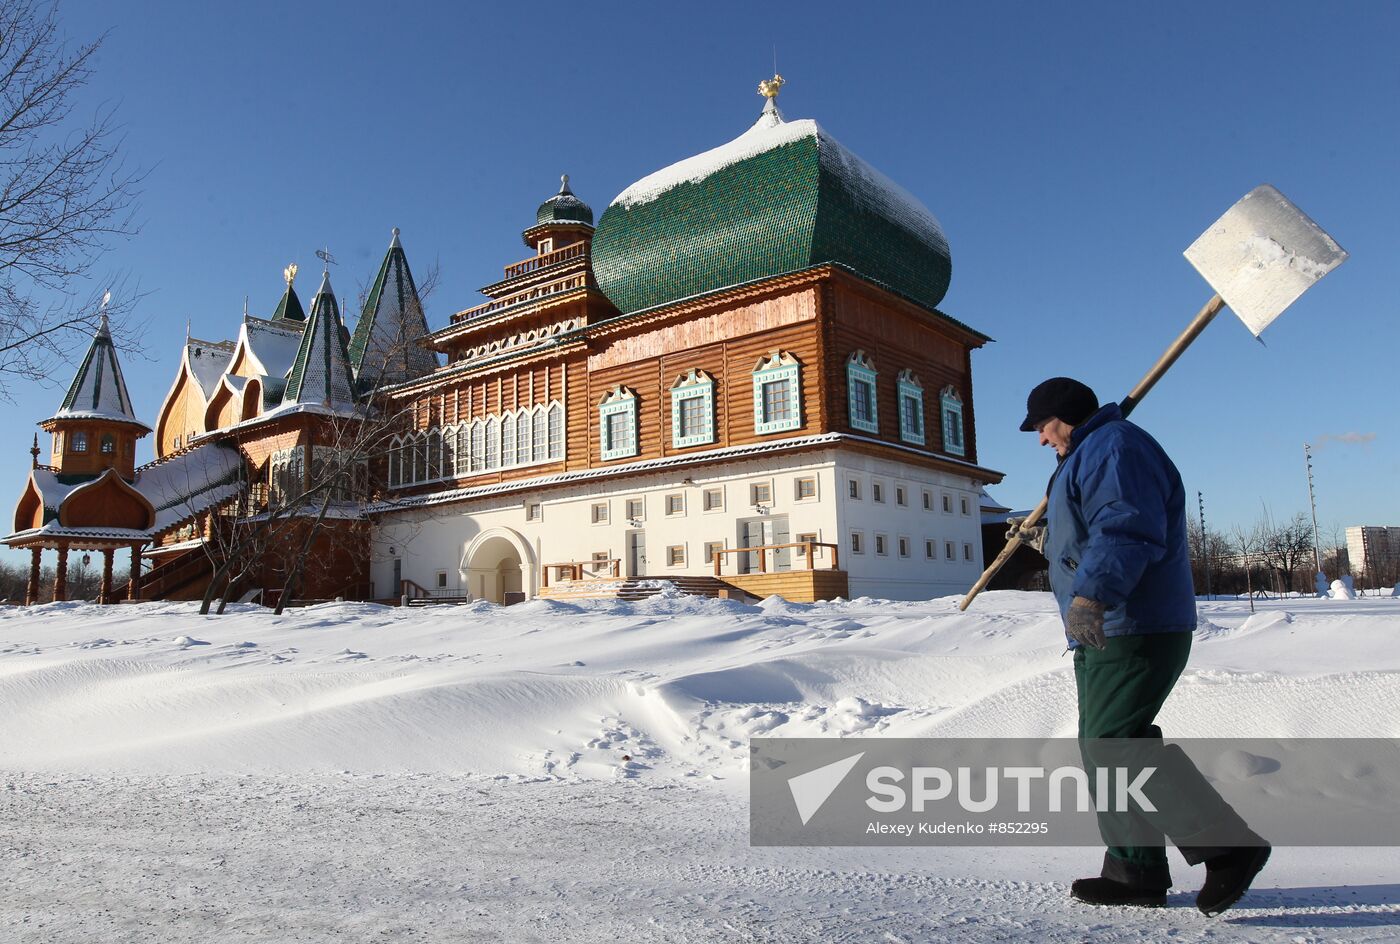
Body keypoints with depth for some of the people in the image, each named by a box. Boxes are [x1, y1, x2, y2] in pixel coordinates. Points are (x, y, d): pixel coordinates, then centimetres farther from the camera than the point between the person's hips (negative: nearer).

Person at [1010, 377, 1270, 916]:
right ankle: (1134, 872, 17)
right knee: (1102, 749, 11)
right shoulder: (1091, 455, 24)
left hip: (1132, 632, -11)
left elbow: (1127, 531, -27)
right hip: (1106, 631, 11)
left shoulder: (1115, 446, -11)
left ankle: (1229, 846, -7)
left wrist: (1091, 595, -38)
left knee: (1115, 745, -16)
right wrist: (1042, 537, 44)